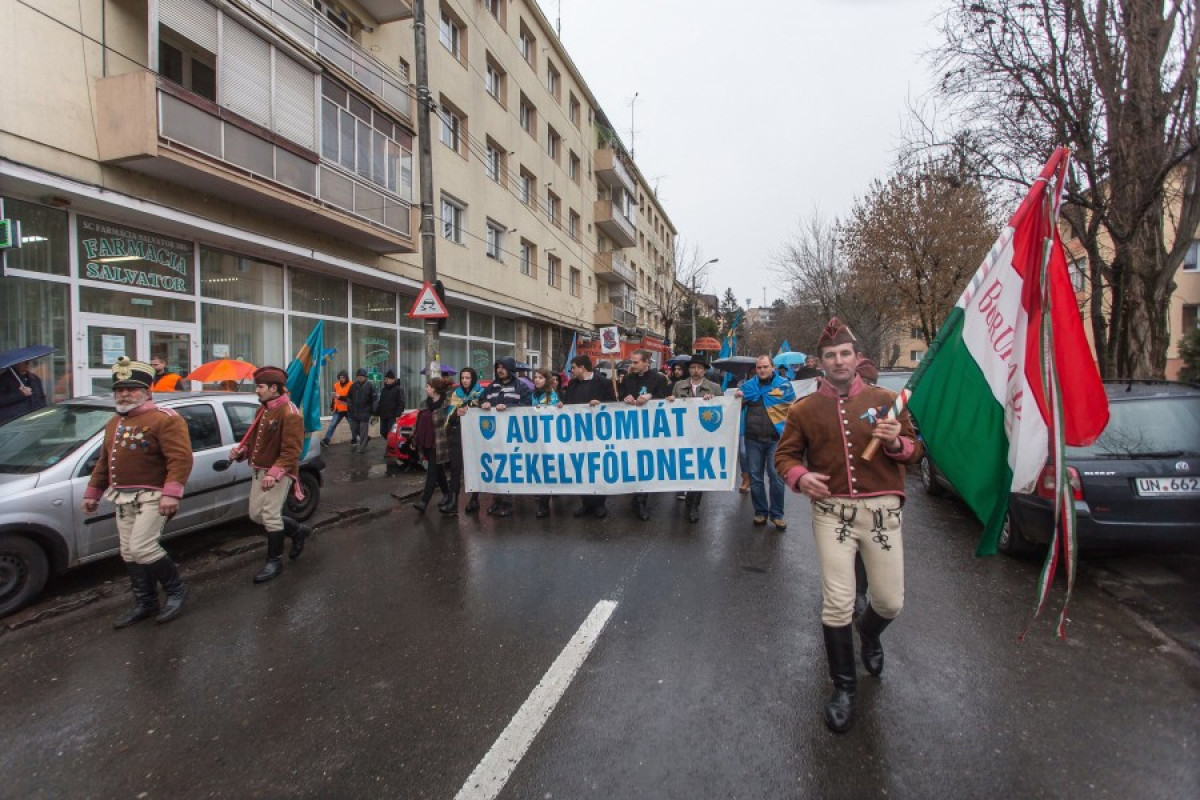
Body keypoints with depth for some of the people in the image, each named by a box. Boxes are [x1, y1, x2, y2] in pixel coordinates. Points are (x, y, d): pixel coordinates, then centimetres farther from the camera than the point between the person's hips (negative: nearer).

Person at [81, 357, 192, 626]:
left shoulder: (164, 419, -14)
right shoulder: (114, 423, 16)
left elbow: (181, 458, -23)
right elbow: (104, 461, 25)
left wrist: (172, 493, -31)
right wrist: (93, 492, 24)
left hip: (152, 496, -9)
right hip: (123, 498, 9)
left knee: (141, 548, -15)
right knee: (129, 554, 12)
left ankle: (175, 590, 5)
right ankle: (145, 603, 25)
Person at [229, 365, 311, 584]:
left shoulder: (289, 412, -18)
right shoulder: (263, 409, 12)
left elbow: (292, 450, -23)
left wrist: (274, 473, -31)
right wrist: (241, 450, 3)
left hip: (278, 473, -10)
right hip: (259, 471, 10)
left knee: (270, 515, -6)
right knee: (256, 514, 13)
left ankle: (274, 561, 11)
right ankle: (298, 531, 31)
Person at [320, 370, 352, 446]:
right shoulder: (336, 385, 6)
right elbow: (334, 397, 18)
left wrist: (340, 397, -29)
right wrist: (331, 407, 19)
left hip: (348, 409, -4)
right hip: (338, 410, 4)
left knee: (352, 425, 8)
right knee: (332, 424, -4)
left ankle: (354, 440, 24)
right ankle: (326, 440, -6)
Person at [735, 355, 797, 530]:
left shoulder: (783, 384, 1)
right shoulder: (748, 385, 9)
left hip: (776, 439, -3)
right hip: (753, 439, 3)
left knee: (776, 476, 1)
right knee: (755, 476, 9)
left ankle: (777, 514, 14)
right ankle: (760, 511, 22)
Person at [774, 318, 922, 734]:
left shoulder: (884, 399, 4)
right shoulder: (805, 409, 2)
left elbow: (914, 450, 10)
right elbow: (785, 454, 8)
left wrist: (896, 443, -13)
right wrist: (800, 476, -13)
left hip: (881, 510, 1)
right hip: (832, 512, -1)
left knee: (890, 601, 8)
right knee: (838, 603, -3)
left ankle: (868, 634, 47)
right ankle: (843, 687, 19)